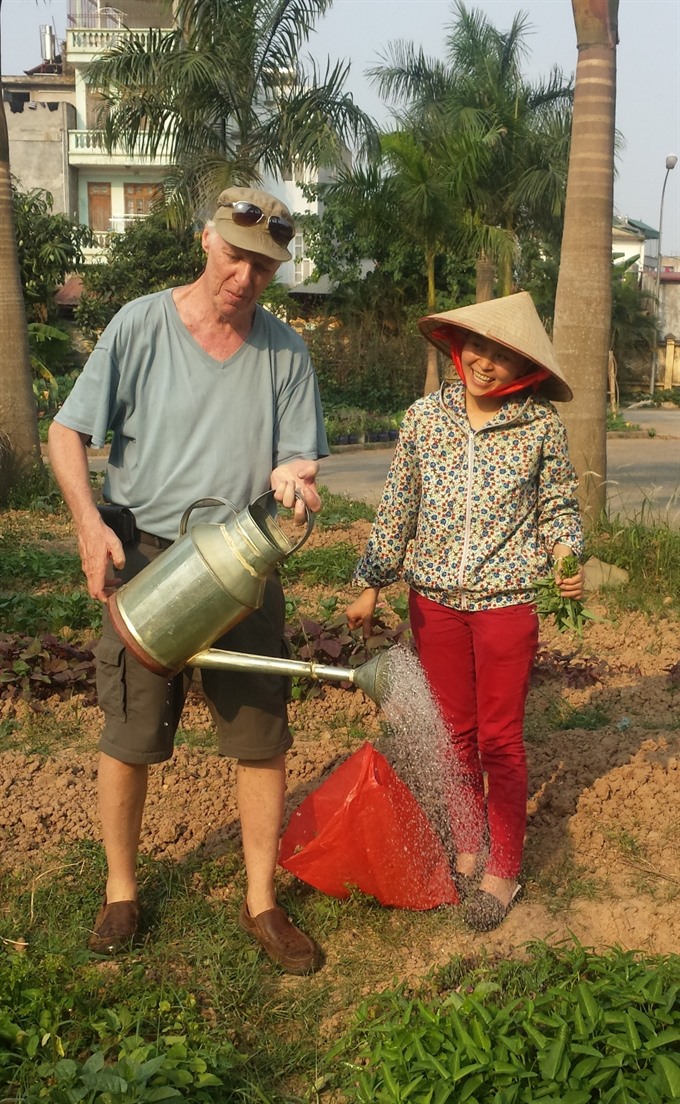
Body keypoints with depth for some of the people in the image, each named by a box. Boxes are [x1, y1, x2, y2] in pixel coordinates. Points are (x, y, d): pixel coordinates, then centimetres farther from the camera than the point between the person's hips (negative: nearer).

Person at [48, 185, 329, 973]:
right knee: (129, 736, 9)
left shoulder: (284, 350, 1)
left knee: (263, 737, 4)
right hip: (143, 559, -1)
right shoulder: (141, 325, -4)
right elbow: (67, 434, -4)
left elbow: (298, 456, 4)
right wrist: (89, 524, -20)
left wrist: (290, 478, -21)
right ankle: (120, 890, 31)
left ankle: (261, 902, 22)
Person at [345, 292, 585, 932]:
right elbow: (397, 508, 6)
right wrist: (371, 585, 8)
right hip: (434, 598, 3)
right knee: (455, 733, 14)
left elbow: (557, 507, 4)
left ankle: (503, 872, 22)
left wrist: (566, 556, -15)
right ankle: (467, 851, 31)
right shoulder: (424, 417, -1)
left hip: (506, 601, -2)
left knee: (500, 739, 7)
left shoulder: (540, 425, -6)